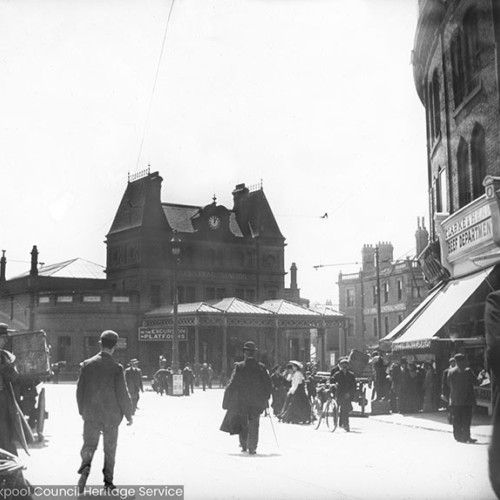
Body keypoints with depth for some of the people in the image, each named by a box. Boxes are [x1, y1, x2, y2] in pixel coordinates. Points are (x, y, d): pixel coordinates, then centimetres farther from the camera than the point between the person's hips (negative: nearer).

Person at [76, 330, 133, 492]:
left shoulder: (87, 365, -4)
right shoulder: (116, 368, -13)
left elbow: (80, 390, 1)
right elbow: (123, 394, -10)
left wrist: (82, 411, 14)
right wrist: (128, 414, 3)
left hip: (91, 414, 1)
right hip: (111, 415, -1)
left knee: (89, 445, 10)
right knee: (110, 449, 13)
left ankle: (85, 467, -18)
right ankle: (108, 482, 17)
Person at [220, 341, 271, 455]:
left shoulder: (239, 366, -9)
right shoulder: (261, 368, -3)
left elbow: (232, 384, -8)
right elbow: (268, 384, 2)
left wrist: (227, 401, 1)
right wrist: (266, 398, 14)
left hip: (241, 401, -1)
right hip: (257, 402, 1)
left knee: (243, 423, 16)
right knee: (254, 424, 5)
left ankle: (244, 445, 19)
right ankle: (252, 448, 0)